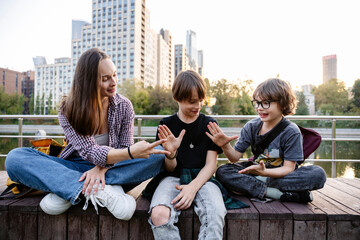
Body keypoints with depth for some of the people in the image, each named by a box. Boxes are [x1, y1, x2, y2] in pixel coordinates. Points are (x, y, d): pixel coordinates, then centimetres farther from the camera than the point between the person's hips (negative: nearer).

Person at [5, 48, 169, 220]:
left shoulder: (124, 106, -3)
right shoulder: (68, 110, -9)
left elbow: (125, 147, -5)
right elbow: (89, 152, -21)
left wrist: (101, 168, -26)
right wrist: (131, 152, -38)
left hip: (110, 168, 1)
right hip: (76, 169, 0)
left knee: (157, 155, -26)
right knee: (15, 158, -22)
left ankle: (69, 191, -27)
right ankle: (105, 191, -34)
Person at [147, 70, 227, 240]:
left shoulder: (209, 124, 8)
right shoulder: (166, 125, 7)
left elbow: (210, 164, 3)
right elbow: (170, 169, 5)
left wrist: (193, 187, -15)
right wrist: (171, 153, -19)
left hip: (201, 179, 0)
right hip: (173, 178, 0)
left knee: (216, 215, -32)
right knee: (159, 215, -30)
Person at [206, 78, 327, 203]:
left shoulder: (291, 131, -14)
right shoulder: (251, 126, -6)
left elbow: (288, 168, -18)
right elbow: (235, 157, -7)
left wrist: (264, 172, -37)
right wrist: (225, 146, -29)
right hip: (256, 171, 2)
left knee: (318, 174, -29)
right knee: (222, 172, -22)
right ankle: (280, 194, -26)